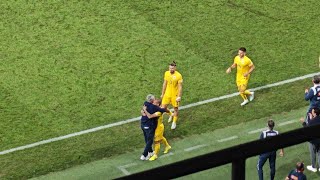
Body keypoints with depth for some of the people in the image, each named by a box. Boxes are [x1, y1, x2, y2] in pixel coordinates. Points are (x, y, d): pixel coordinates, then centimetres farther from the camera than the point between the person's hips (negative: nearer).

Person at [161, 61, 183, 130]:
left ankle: (174, 122, 32)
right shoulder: (166, 73, -4)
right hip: (167, 94, 4)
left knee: (175, 108, 10)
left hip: (175, 95, -4)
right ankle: (171, 114, 36)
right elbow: (164, 84, 8)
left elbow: (180, 87, -14)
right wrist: (162, 94, 12)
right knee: (163, 108, 3)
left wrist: (179, 96, -16)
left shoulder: (178, 75, -19)